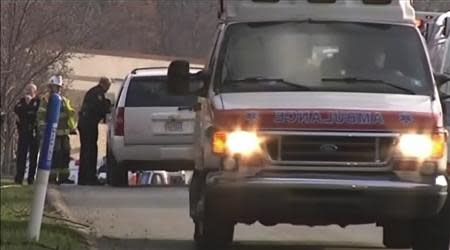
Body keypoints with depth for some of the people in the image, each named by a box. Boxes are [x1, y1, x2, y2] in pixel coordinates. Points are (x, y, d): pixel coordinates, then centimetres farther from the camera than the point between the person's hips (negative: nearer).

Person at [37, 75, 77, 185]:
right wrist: (44, 130, -16)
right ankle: (52, 177, -10)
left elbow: (70, 114, 26)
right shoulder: (46, 100, -3)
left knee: (65, 154, 7)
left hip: (64, 133, 7)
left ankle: (63, 176, 13)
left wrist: (72, 128, 18)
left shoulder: (64, 101, 20)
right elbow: (41, 116, -9)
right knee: (54, 155, -11)